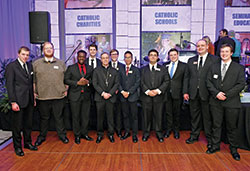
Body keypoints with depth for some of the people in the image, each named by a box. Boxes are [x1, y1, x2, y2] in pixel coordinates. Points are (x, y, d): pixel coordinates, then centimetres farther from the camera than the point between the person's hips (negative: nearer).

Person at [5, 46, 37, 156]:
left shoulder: (30, 66, 11)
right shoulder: (11, 66, -7)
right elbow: (9, 85, -10)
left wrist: (34, 98, 9)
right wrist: (13, 102, -15)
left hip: (29, 101, 6)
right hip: (18, 101, -6)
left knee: (28, 124, 16)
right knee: (17, 125, 7)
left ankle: (28, 143, 32)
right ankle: (17, 146, 23)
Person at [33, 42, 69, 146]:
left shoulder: (61, 63, 8)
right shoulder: (36, 63, 5)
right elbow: (33, 79, 6)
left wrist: (66, 90, 4)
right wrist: (34, 92, 1)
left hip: (58, 96, 0)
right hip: (42, 96, 0)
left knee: (59, 117, 9)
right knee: (44, 118, 12)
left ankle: (62, 135, 24)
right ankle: (42, 136, 29)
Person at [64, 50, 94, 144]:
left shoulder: (89, 68, 11)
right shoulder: (71, 68, 2)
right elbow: (66, 80, -3)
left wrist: (88, 82, -9)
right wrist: (77, 83, -14)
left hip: (86, 95, 3)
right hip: (75, 96, -2)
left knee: (86, 116, 8)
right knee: (76, 116, 4)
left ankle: (84, 133, 24)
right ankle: (77, 135, 18)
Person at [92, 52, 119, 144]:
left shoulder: (114, 71, 10)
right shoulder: (96, 70, 6)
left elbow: (116, 83, 2)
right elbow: (95, 84, -2)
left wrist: (109, 93, -10)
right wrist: (103, 93, -12)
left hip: (110, 97, 1)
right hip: (99, 97, 0)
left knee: (110, 116, 5)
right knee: (100, 117, 6)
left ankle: (111, 134, 19)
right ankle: (100, 134, 19)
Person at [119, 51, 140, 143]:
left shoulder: (136, 70, 4)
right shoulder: (120, 70, 11)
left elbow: (137, 83, -4)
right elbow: (119, 82, 6)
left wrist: (129, 92, -12)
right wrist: (122, 91, -10)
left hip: (133, 96, -2)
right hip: (123, 96, 2)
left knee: (134, 116, 1)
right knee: (125, 115, 10)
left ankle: (134, 134, 10)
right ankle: (127, 132, 22)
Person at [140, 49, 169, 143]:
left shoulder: (162, 69, 9)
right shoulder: (143, 69, 10)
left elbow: (166, 81, 0)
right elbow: (141, 82, 1)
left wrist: (158, 90, -13)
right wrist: (147, 91, -13)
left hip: (158, 97, 0)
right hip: (146, 97, 0)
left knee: (158, 116, 6)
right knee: (146, 116, 6)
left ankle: (159, 133, 20)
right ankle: (146, 133, 20)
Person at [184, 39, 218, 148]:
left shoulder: (215, 60, -1)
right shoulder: (191, 60, 12)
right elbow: (187, 77, 10)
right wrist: (186, 91, 4)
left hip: (207, 93, -3)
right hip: (193, 93, 4)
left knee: (208, 117, 6)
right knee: (194, 116, 14)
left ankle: (210, 139, 22)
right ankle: (194, 136, 29)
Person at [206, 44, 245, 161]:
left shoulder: (239, 68, 2)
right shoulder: (214, 67, 11)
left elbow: (241, 84, -6)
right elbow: (209, 82, 5)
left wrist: (226, 95, -14)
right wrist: (216, 93, -11)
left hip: (232, 102, -2)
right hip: (216, 102, 2)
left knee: (232, 127, 8)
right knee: (216, 125, 10)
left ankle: (233, 149, 23)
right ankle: (215, 145, 24)